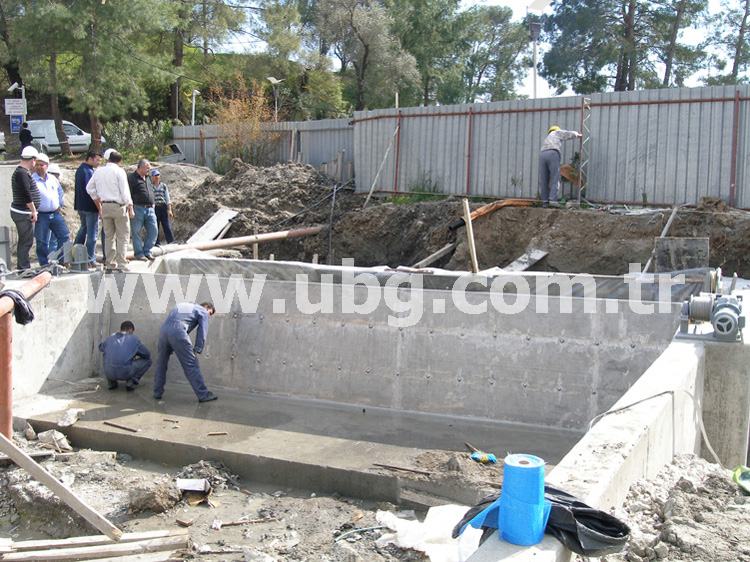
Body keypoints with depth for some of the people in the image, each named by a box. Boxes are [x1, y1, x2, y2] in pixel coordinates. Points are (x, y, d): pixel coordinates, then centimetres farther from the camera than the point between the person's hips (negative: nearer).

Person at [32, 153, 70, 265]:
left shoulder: (53, 179, 11)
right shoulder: (31, 180, -4)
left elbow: (60, 192, 24)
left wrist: (59, 206, 14)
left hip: (55, 214, 5)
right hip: (41, 215, -5)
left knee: (64, 235, 0)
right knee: (42, 242, 0)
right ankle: (45, 265, 8)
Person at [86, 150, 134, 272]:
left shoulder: (99, 171, 11)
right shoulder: (119, 171, -5)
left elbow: (89, 188, 15)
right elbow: (125, 191, -10)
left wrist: (100, 207, 19)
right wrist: (130, 208, -7)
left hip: (105, 206, 5)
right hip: (118, 206, -5)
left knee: (109, 236, 11)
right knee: (123, 236, -2)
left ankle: (109, 264, 10)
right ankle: (121, 264, -8)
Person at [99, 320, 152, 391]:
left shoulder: (110, 338, 18)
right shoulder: (133, 339, 10)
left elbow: (101, 347, 41)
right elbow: (147, 354, 18)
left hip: (109, 373, 4)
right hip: (125, 373, -4)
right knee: (147, 360, 19)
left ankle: (111, 382, 19)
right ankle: (130, 381, 1)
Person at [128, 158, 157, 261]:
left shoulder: (147, 179, 22)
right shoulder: (131, 178, -4)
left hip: (149, 209, 7)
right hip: (138, 209, -7)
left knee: (154, 230, 3)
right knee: (136, 232, 0)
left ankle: (147, 251, 13)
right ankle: (139, 253, 7)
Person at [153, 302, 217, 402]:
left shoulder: (181, 305, 37)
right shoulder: (203, 312, 19)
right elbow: (202, 334, 7)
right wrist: (196, 352, 7)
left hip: (163, 329, 6)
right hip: (178, 332, -6)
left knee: (161, 363, 20)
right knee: (191, 365, 0)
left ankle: (157, 393, 29)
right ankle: (203, 395, 6)